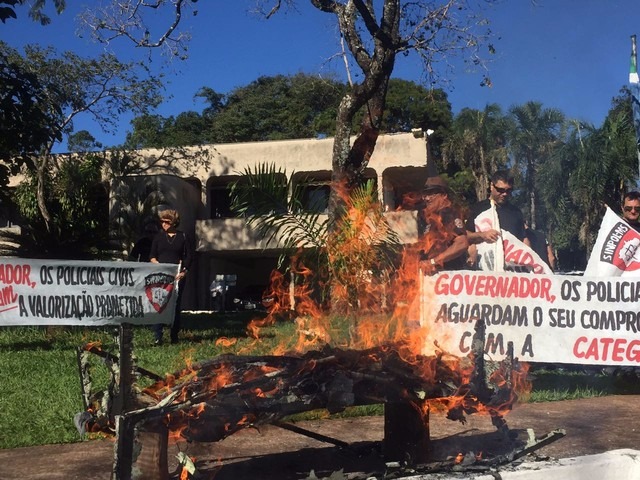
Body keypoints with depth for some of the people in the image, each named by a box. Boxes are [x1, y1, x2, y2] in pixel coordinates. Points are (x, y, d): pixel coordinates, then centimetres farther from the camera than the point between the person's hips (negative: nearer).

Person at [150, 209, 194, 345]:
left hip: (177, 276, -1)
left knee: (175, 305, 4)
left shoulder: (183, 237, 6)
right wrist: (155, 263, -9)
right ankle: (158, 337, -5)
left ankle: (174, 336, 12)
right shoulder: (158, 236, 11)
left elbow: (189, 256, 3)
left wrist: (184, 271, -8)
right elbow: (152, 255, 12)